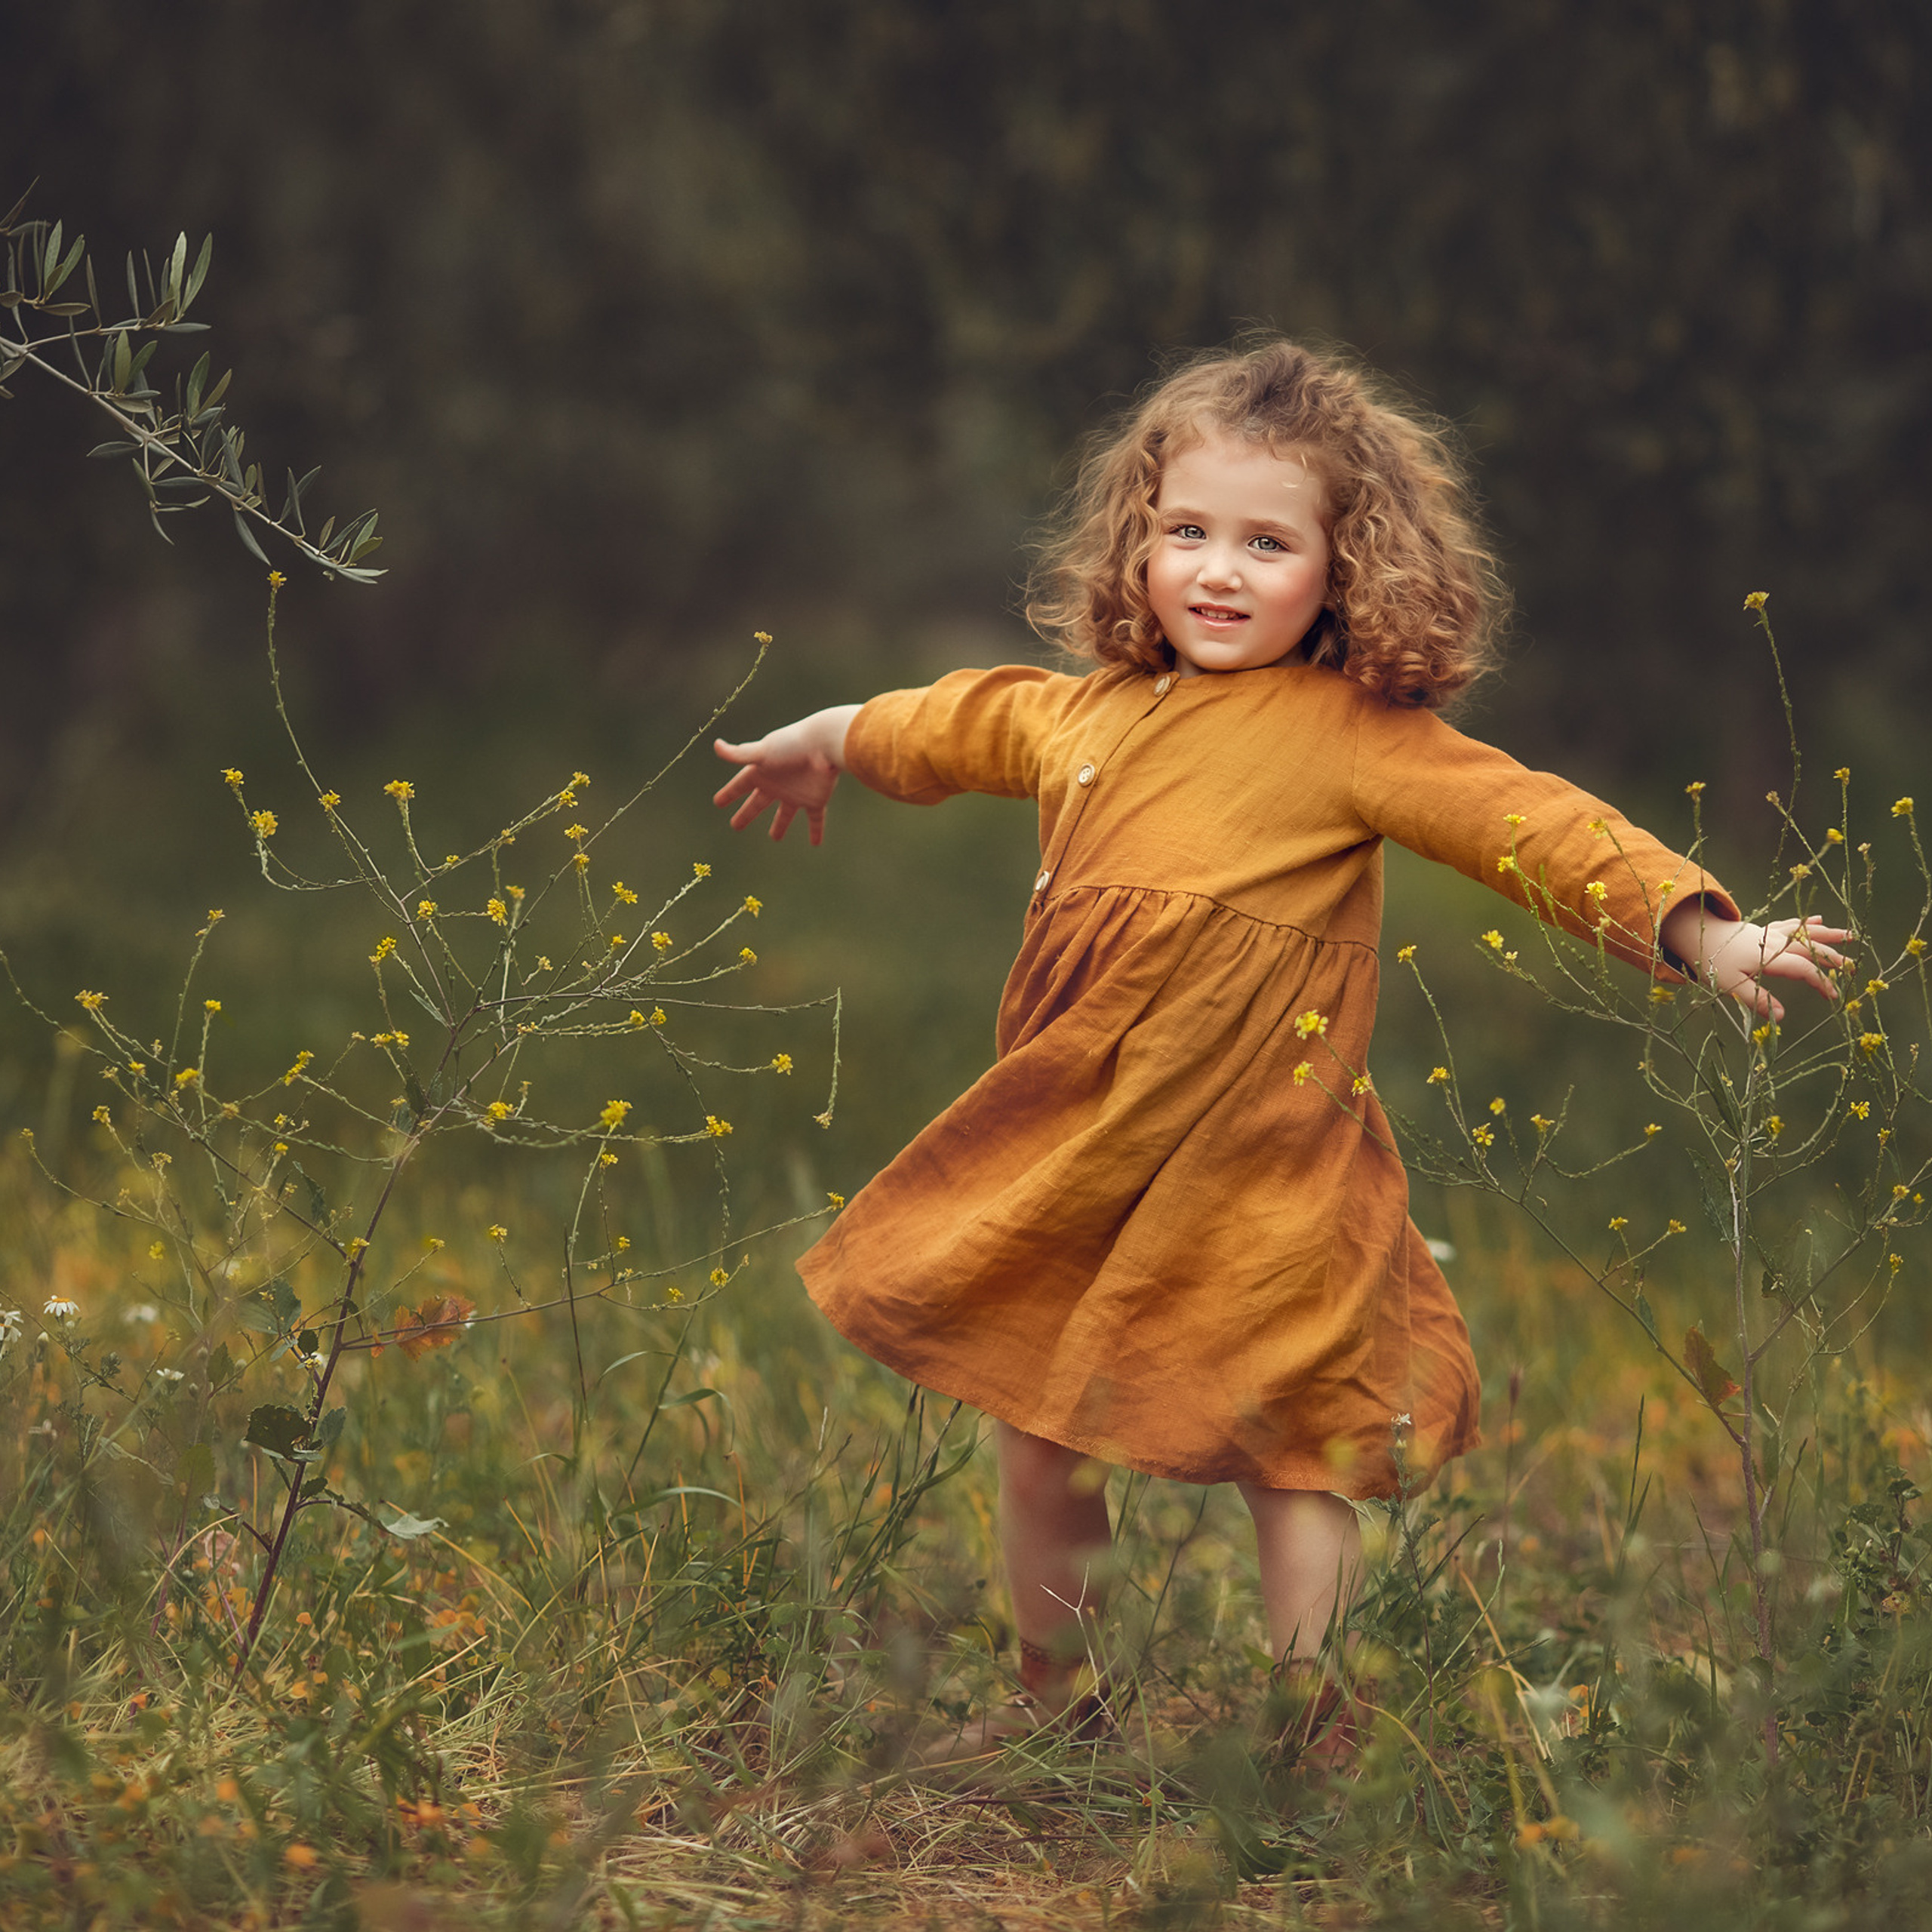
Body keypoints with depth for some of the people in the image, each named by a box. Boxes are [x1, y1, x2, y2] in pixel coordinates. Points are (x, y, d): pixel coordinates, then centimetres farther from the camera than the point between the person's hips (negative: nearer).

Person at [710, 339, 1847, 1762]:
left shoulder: (1351, 735, -10)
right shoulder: (1086, 713, 9)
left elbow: (1535, 827, -15)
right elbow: (951, 726, 30)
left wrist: (1704, 933, -24)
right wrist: (824, 739, 46)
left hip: (1257, 1182, -6)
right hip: (1077, 1166, 6)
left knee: (1288, 1452, 2)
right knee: (1038, 1440, 15)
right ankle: (1049, 1700, 33)